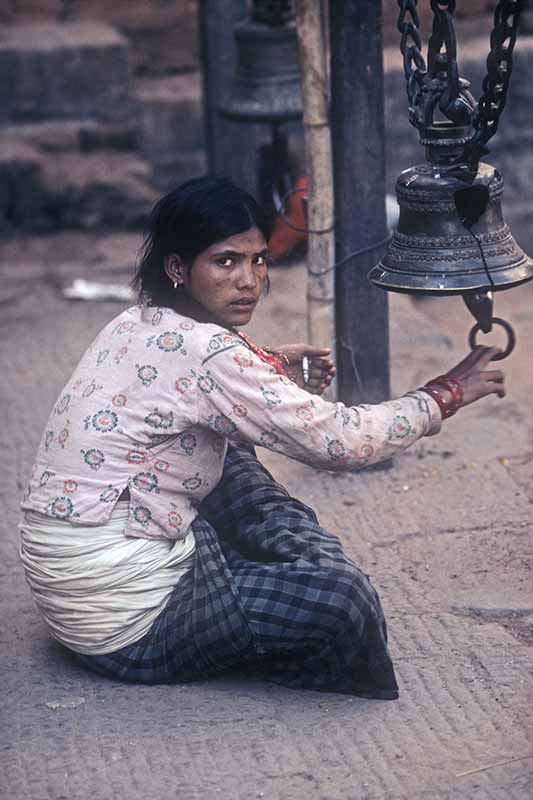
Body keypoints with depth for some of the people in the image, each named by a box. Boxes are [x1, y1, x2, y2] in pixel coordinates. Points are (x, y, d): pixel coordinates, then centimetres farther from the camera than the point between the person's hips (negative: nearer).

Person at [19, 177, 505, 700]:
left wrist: (273, 373, 11)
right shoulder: (202, 352, -21)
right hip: (126, 626, -10)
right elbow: (337, 440, -19)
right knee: (342, 595, -20)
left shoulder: (141, 325, 6)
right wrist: (444, 397, -5)